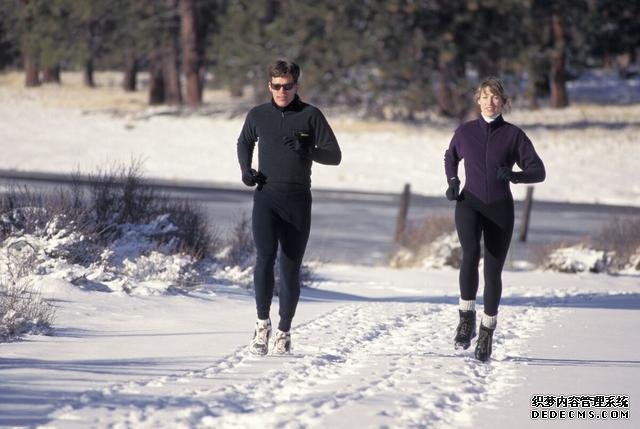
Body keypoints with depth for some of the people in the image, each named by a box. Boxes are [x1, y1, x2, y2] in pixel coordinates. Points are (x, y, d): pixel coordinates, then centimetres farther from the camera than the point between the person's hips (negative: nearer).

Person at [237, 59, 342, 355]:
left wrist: (306, 150, -17)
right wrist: (246, 170, 11)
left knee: (290, 267, 3)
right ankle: (263, 322, -11)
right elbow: (244, 143, 29)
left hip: (298, 200, 0)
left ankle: (284, 332, 15)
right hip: (266, 196, 0)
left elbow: (334, 156, 1)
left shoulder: (310, 115, 2)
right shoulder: (257, 116, 9)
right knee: (265, 255, -21)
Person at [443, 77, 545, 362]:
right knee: (471, 253, -28)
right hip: (470, 205, 0)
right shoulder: (465, 132, 5)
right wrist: (452, 182, 7)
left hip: (500, 209, 0)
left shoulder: (513, 135, -1)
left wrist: (514, 175, -21)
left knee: (493, 272, 2)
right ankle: (466, 317, -16)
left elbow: (538, 171, -1)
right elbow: (450, 158, 25)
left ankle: (487, 332, 20)